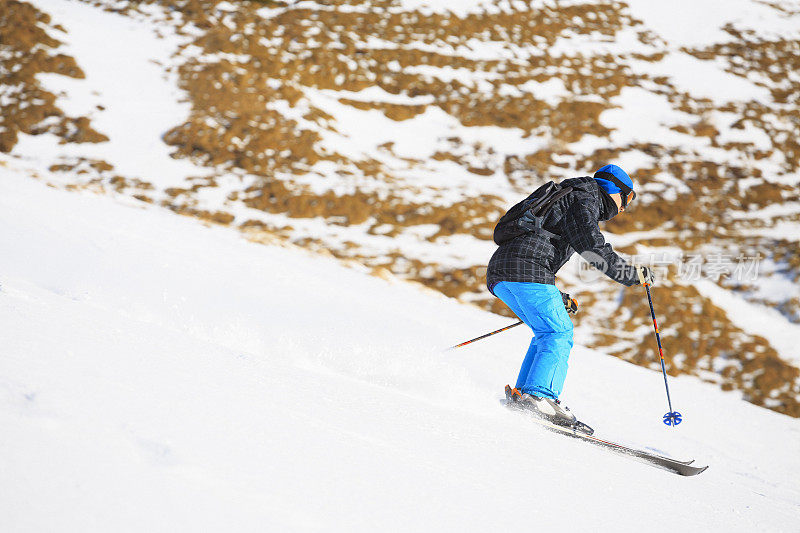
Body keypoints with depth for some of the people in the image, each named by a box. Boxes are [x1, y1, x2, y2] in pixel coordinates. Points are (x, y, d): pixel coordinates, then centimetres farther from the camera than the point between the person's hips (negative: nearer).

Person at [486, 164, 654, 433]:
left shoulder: (564, 197, 35)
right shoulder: (586, 198, 6)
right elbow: (593, 247, -11)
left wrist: (557, 299, 35)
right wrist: (632, 273, -2)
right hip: (527, 268, -9)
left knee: (548, 332, 15)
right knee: (558, 333, -11)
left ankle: (521, 395, 2)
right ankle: (539, 396, -28)